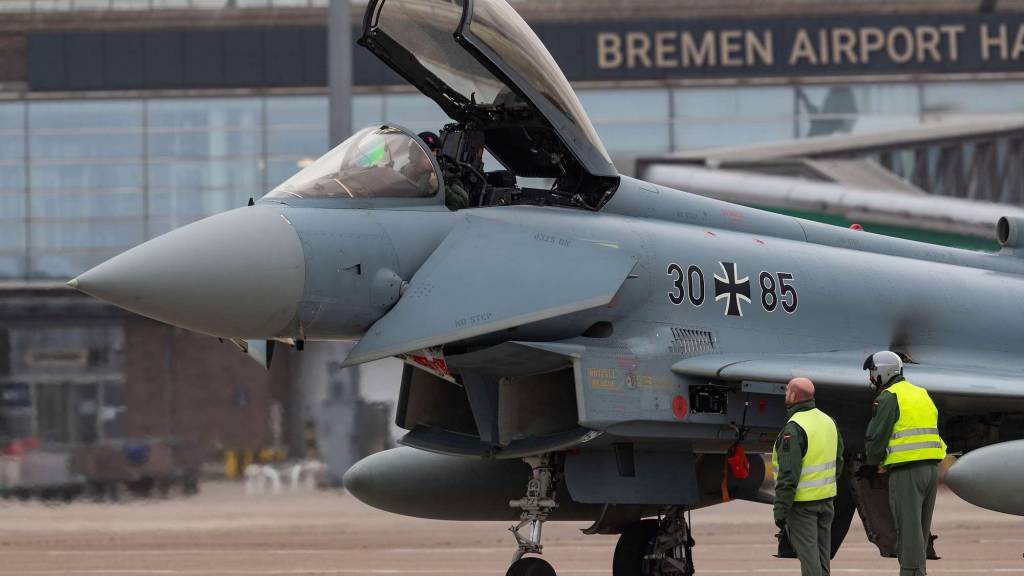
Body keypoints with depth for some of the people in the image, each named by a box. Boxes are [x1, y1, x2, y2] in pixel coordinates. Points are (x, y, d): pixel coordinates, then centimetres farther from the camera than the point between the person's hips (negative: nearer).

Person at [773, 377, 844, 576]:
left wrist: (780, 510, -19)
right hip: (826, 498, 8)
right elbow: (838, 461, 16)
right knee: (822, 551, 14)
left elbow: (788, 474, -22)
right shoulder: (828, 421, 7)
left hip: (802, 501, -8)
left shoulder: (794, 428, -19)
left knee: (807, 552, -4)